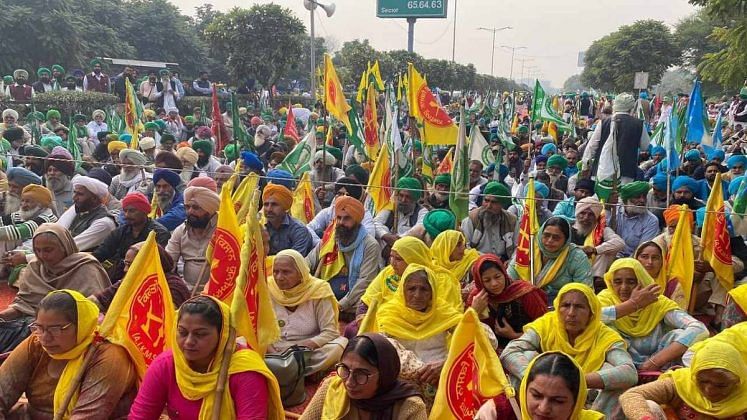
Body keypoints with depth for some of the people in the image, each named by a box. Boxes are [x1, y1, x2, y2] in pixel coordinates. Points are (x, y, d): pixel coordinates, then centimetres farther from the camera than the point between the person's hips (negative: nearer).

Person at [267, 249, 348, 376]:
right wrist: (270, 350, -18)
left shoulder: (317, 291, -8)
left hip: (308, 354, -1)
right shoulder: (268, 290, 1)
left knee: (342, 343, -30)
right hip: (274, 353, 2)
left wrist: (305, 345, -25)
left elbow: (330, 332, -10)